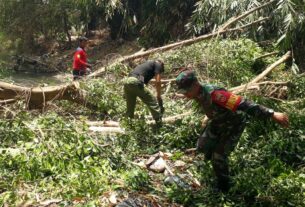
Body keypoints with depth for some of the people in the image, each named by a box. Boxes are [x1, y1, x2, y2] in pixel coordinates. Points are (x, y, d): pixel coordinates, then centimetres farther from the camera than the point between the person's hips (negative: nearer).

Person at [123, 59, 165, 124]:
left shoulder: (148, 63, 37)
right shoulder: (157, 64, 17)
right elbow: (158, 81, 4)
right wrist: (159, 96, 13)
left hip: (127, 82, 8)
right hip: (136, 82, -8)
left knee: (130, 109, 17)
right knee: (153, 103, 1)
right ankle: (159, 123, 1)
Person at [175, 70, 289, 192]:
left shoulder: (214, 94, -41)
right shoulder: (197, 93, -14)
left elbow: (243, 104, -45)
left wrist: (272, 115, -46)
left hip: (234, 124, -7)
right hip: (218, 122, 7)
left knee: (218, 157, -6)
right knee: (202, 147, 5)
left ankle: (223, 188, 18)